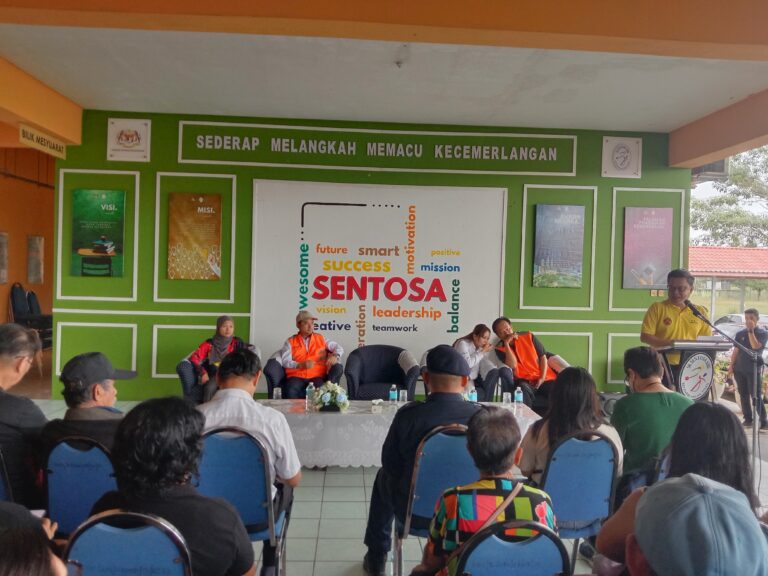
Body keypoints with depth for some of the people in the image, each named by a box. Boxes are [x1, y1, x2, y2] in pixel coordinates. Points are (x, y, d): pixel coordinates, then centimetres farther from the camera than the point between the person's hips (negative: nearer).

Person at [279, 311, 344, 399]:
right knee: (290, 392, -35)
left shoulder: (321, 338, 18)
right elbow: (285, 361, 0)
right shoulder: (290, 342, 12)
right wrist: (300, 365, -18)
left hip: (317, 376, 1)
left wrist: (335, 356, -5)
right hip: (296, 376, -1)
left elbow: (339, 348, 19)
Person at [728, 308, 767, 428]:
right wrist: (731, 366, 3)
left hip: (754, 369, -4)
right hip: (739, 369, 4)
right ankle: (748, 418, 15)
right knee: (743, 395, 8)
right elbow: (736, 351, 9)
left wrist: (751, 330, -16)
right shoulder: (740, 334, 9)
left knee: (756, 396, -6)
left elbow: (755, 346, -18)